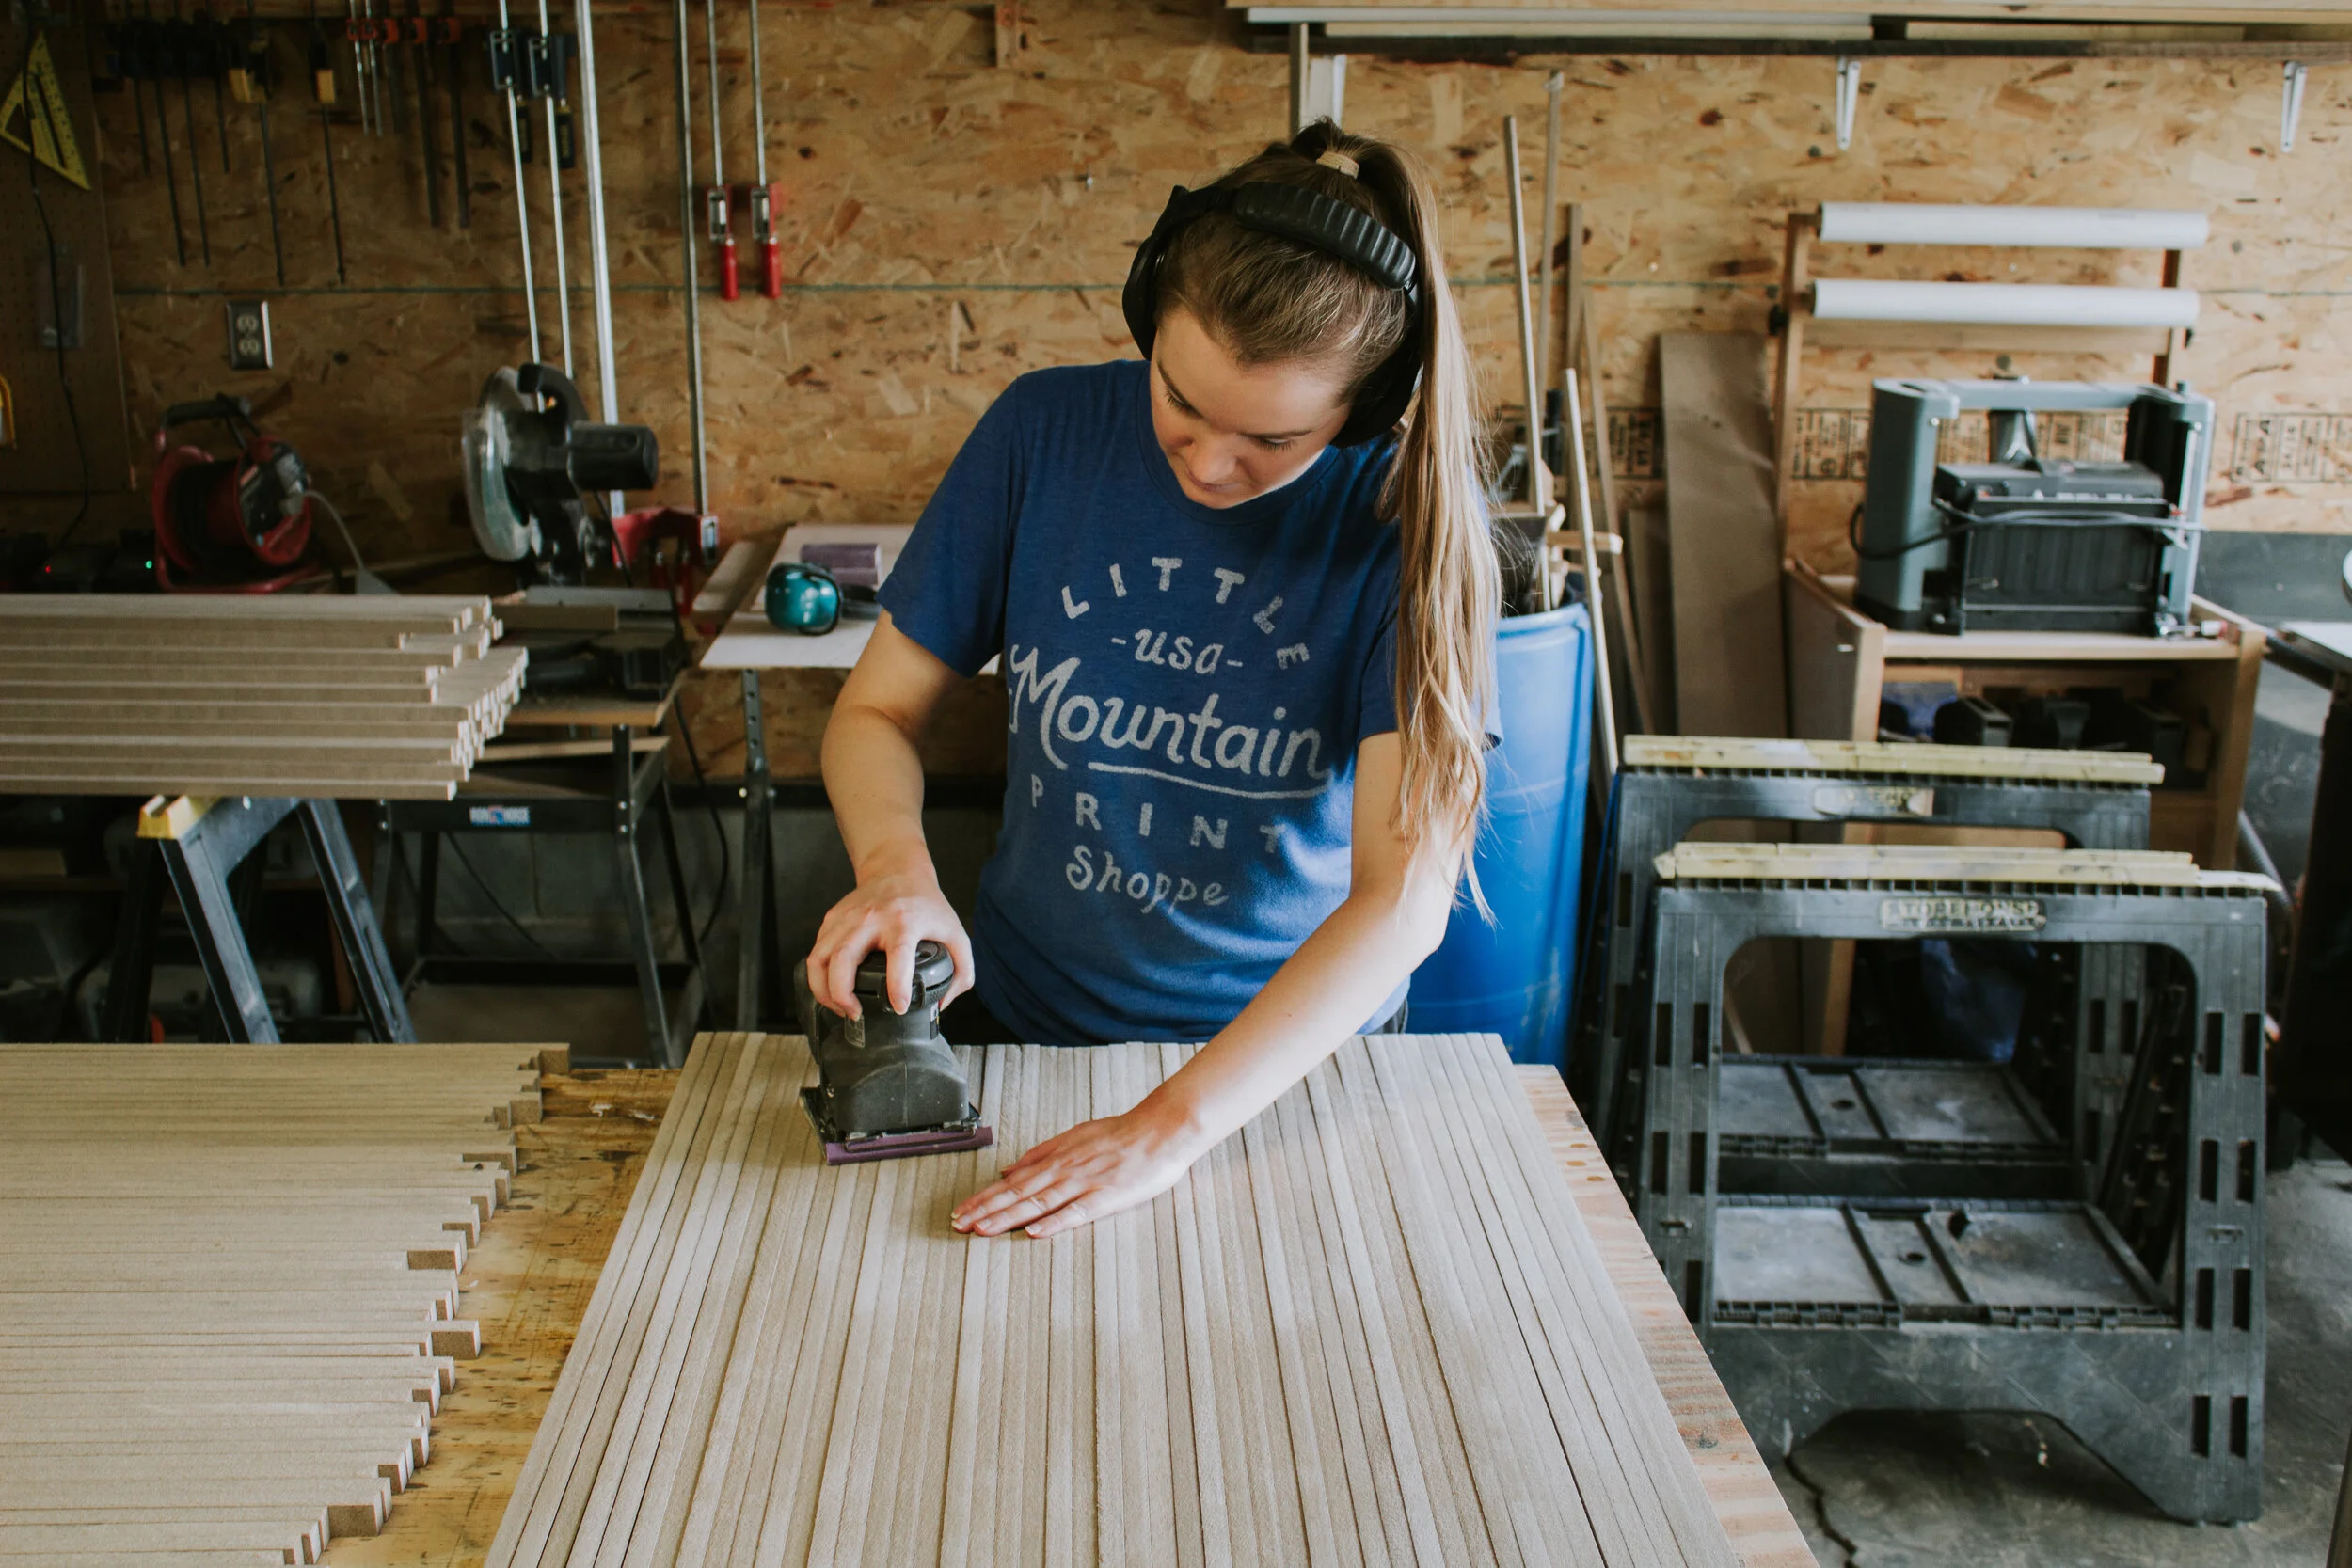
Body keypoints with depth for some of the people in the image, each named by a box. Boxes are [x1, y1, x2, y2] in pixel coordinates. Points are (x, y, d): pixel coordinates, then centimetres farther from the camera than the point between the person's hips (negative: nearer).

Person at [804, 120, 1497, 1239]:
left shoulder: (1408, 516, -19)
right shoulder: (1046, 432, -13)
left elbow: (1406, 894, -26)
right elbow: (877, 709, -5)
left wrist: (1172, 1127, -34)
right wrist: (895, 870, -27)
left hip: (1296, 1048, -1)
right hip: (1028, 1019, 2)